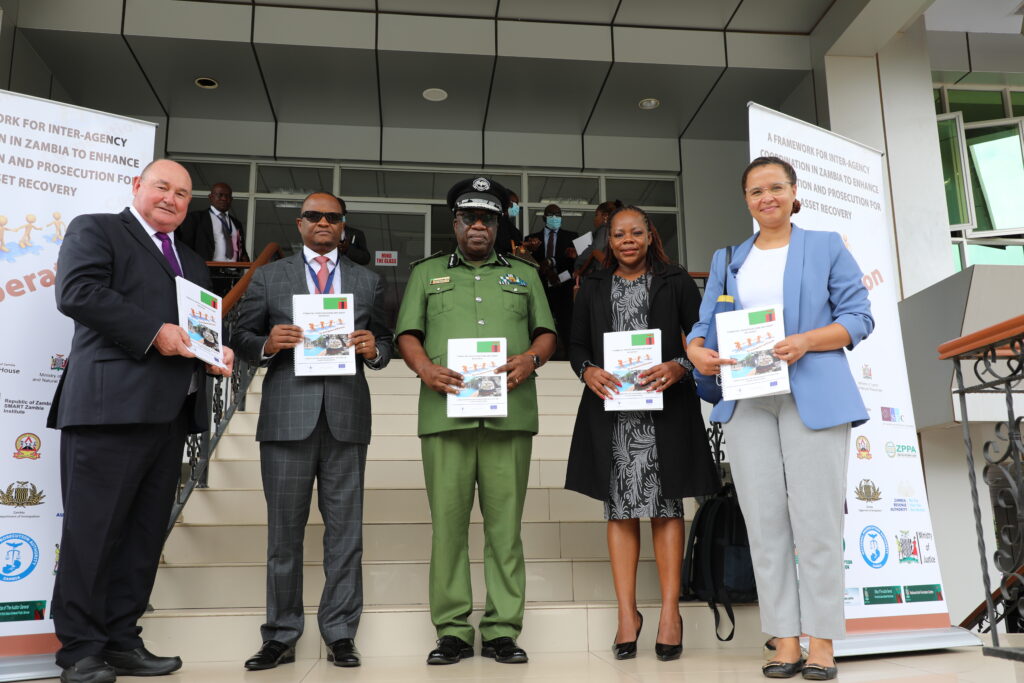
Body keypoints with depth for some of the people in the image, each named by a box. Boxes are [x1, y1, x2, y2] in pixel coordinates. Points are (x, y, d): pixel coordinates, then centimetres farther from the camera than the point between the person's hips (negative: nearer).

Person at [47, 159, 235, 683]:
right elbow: (77, 292, -10)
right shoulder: (94, 231, 6)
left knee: (145, 532, 10)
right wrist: (154, 334, -16)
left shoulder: (193, 262, 27)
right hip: (110, 404, -7)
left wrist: (217, 352, 6)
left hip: (171, 413, 7)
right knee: (93, 530, -2)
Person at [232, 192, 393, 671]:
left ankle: (340, 634, 13)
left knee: (344, 528, 3)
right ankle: (281, 637, 16)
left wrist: (374, 349, -8)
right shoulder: (269, 276, 13)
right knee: (284, 529, 5)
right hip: (287, 416, 0)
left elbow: (385, 343, 14)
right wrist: (268, 344, -12)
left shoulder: (368, 282, 16)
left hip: (347, 416, 1)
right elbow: (242, 337, 9)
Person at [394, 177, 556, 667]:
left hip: (510, 412, 1)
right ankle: (452, 631, 9)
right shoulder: (427, 273, 20)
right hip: (446, 411, 0)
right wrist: (425, 368, -8)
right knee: (448, 521, -1)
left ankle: (502, 630, 8)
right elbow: (407, 334, 12)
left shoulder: (524, 274, 22)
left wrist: (531, 359, -6)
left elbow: (546, 331, 16)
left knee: (505, 522, 0)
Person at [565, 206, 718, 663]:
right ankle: (627, 614, 9)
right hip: (611, 409, 2)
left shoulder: (676, 282, 9)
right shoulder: (593, 287, 15)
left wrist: (680, 367, -14)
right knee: (619, 508, 3)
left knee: (665, 506, 0)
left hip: (665, 408, -2)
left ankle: (670, 611, 6)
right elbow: (577, 345, 13)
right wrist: (588, 371, -8)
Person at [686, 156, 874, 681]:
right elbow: (705, 324, 13)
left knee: (816, 518, -3)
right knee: (764, 520, 2)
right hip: (747, 399, 3)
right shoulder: (726, 260, 19)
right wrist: (697, 350, -10)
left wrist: (805, 342, -15)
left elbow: (857, 317, 3)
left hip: (813, 396, -3)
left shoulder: (826, 247, 10)